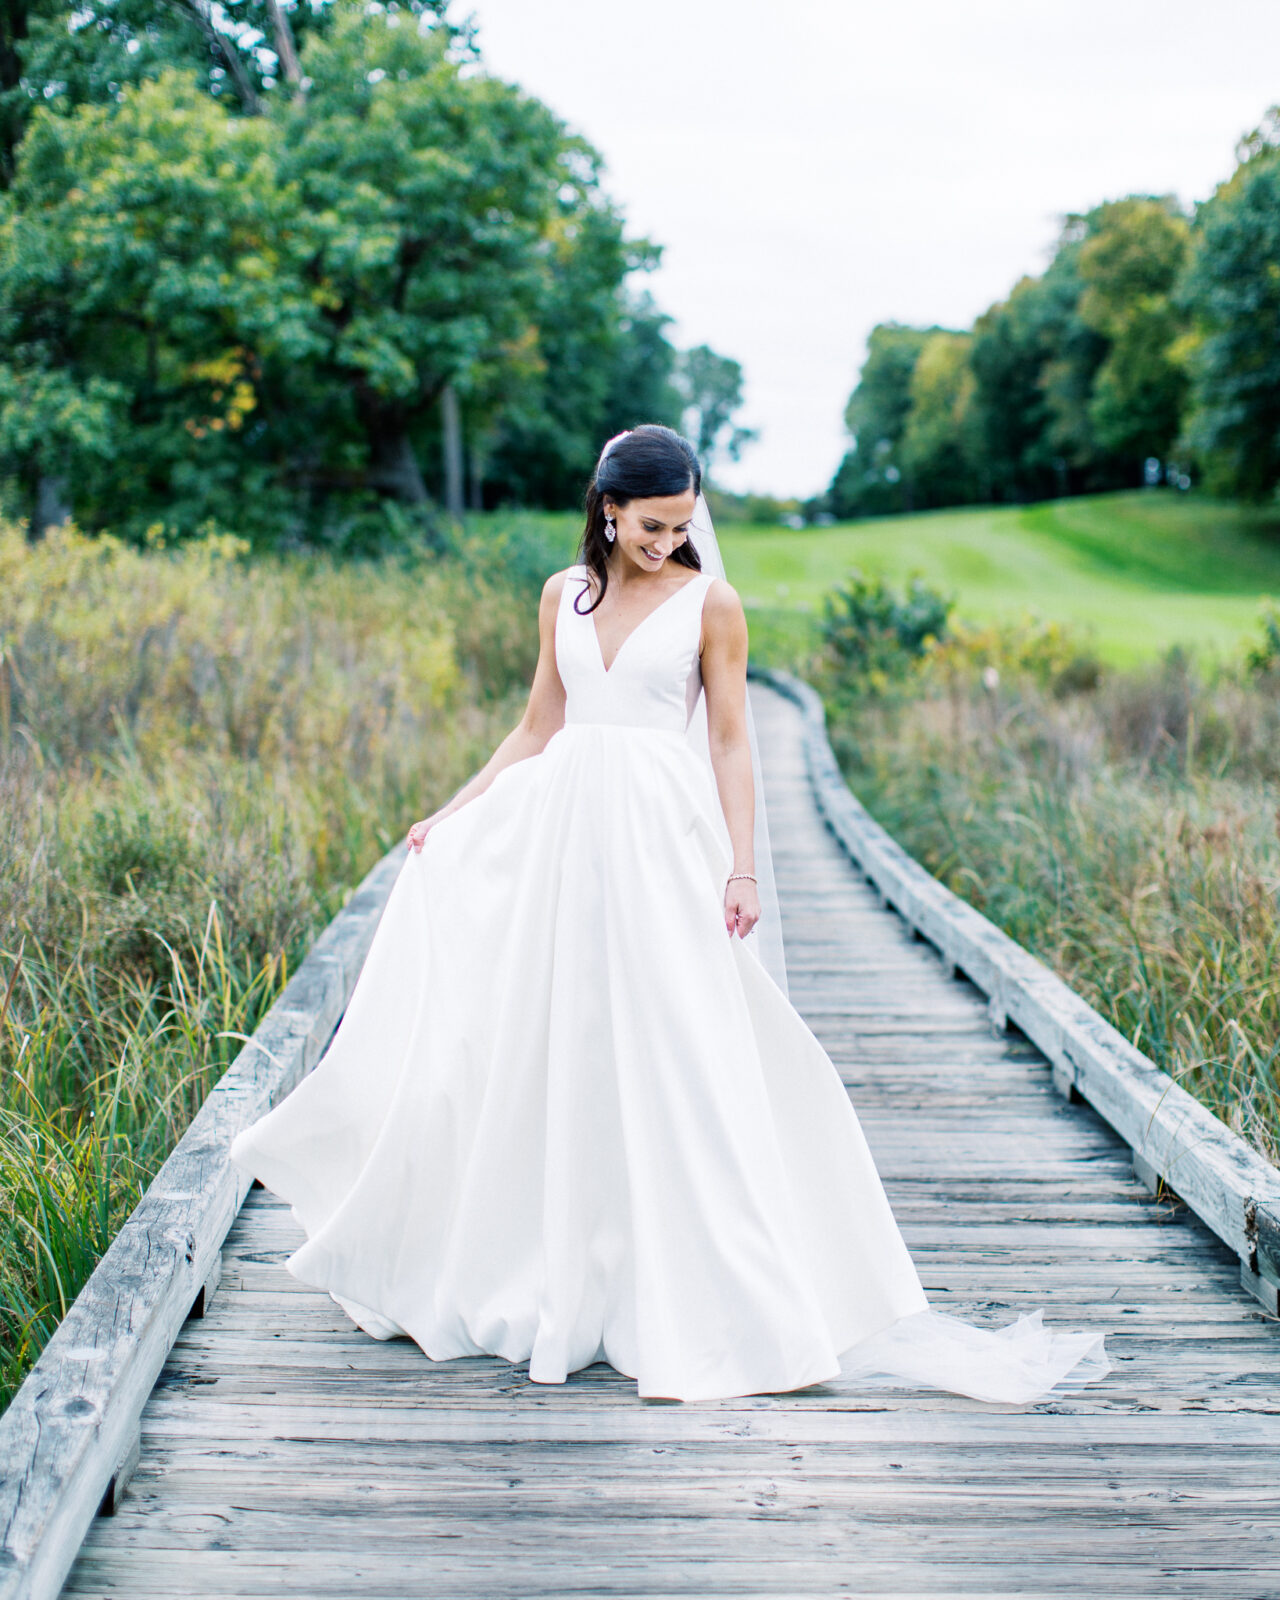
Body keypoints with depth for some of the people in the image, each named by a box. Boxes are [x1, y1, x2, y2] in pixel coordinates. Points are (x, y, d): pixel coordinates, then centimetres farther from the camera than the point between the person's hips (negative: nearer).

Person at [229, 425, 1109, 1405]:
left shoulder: (710, 604, -1)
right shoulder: (564, 596, 10)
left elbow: (730, 741, -1)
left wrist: (744, 869, -9)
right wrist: (451, 816, 14)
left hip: (661, 841, -4)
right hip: (562, 825, 5)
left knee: (674, 1058, -6)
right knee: (539, 1049, 8)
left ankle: (722, 1303, 3)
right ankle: (552, 1275, 25)